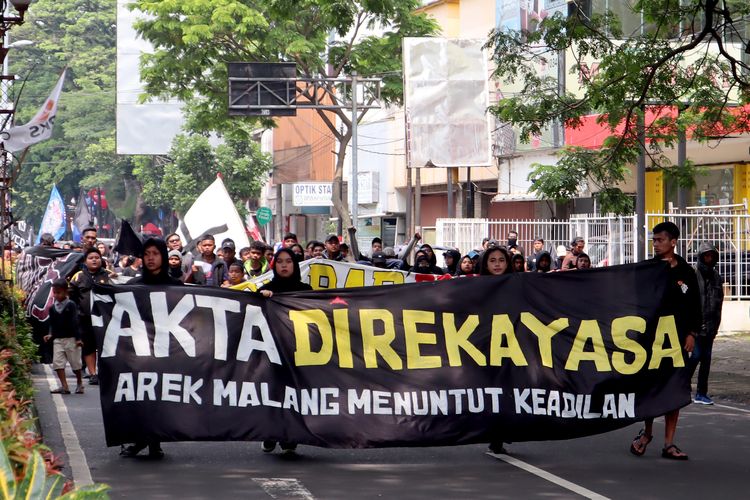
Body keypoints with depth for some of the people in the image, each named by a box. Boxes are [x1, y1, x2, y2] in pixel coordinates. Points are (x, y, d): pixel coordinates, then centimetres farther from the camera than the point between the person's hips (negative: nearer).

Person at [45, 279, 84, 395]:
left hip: (71, 338, -5)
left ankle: (79, 384, 23)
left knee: (75, 362, 5)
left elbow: (75, 322, -11)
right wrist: (51, 334, -2)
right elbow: (52, 324, 15)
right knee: (57, 362, -5)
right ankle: (64, 386, -3)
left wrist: (78, 338, -14)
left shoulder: (71, 305, -7)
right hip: (57, 339, 5)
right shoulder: (52, 308, 7)